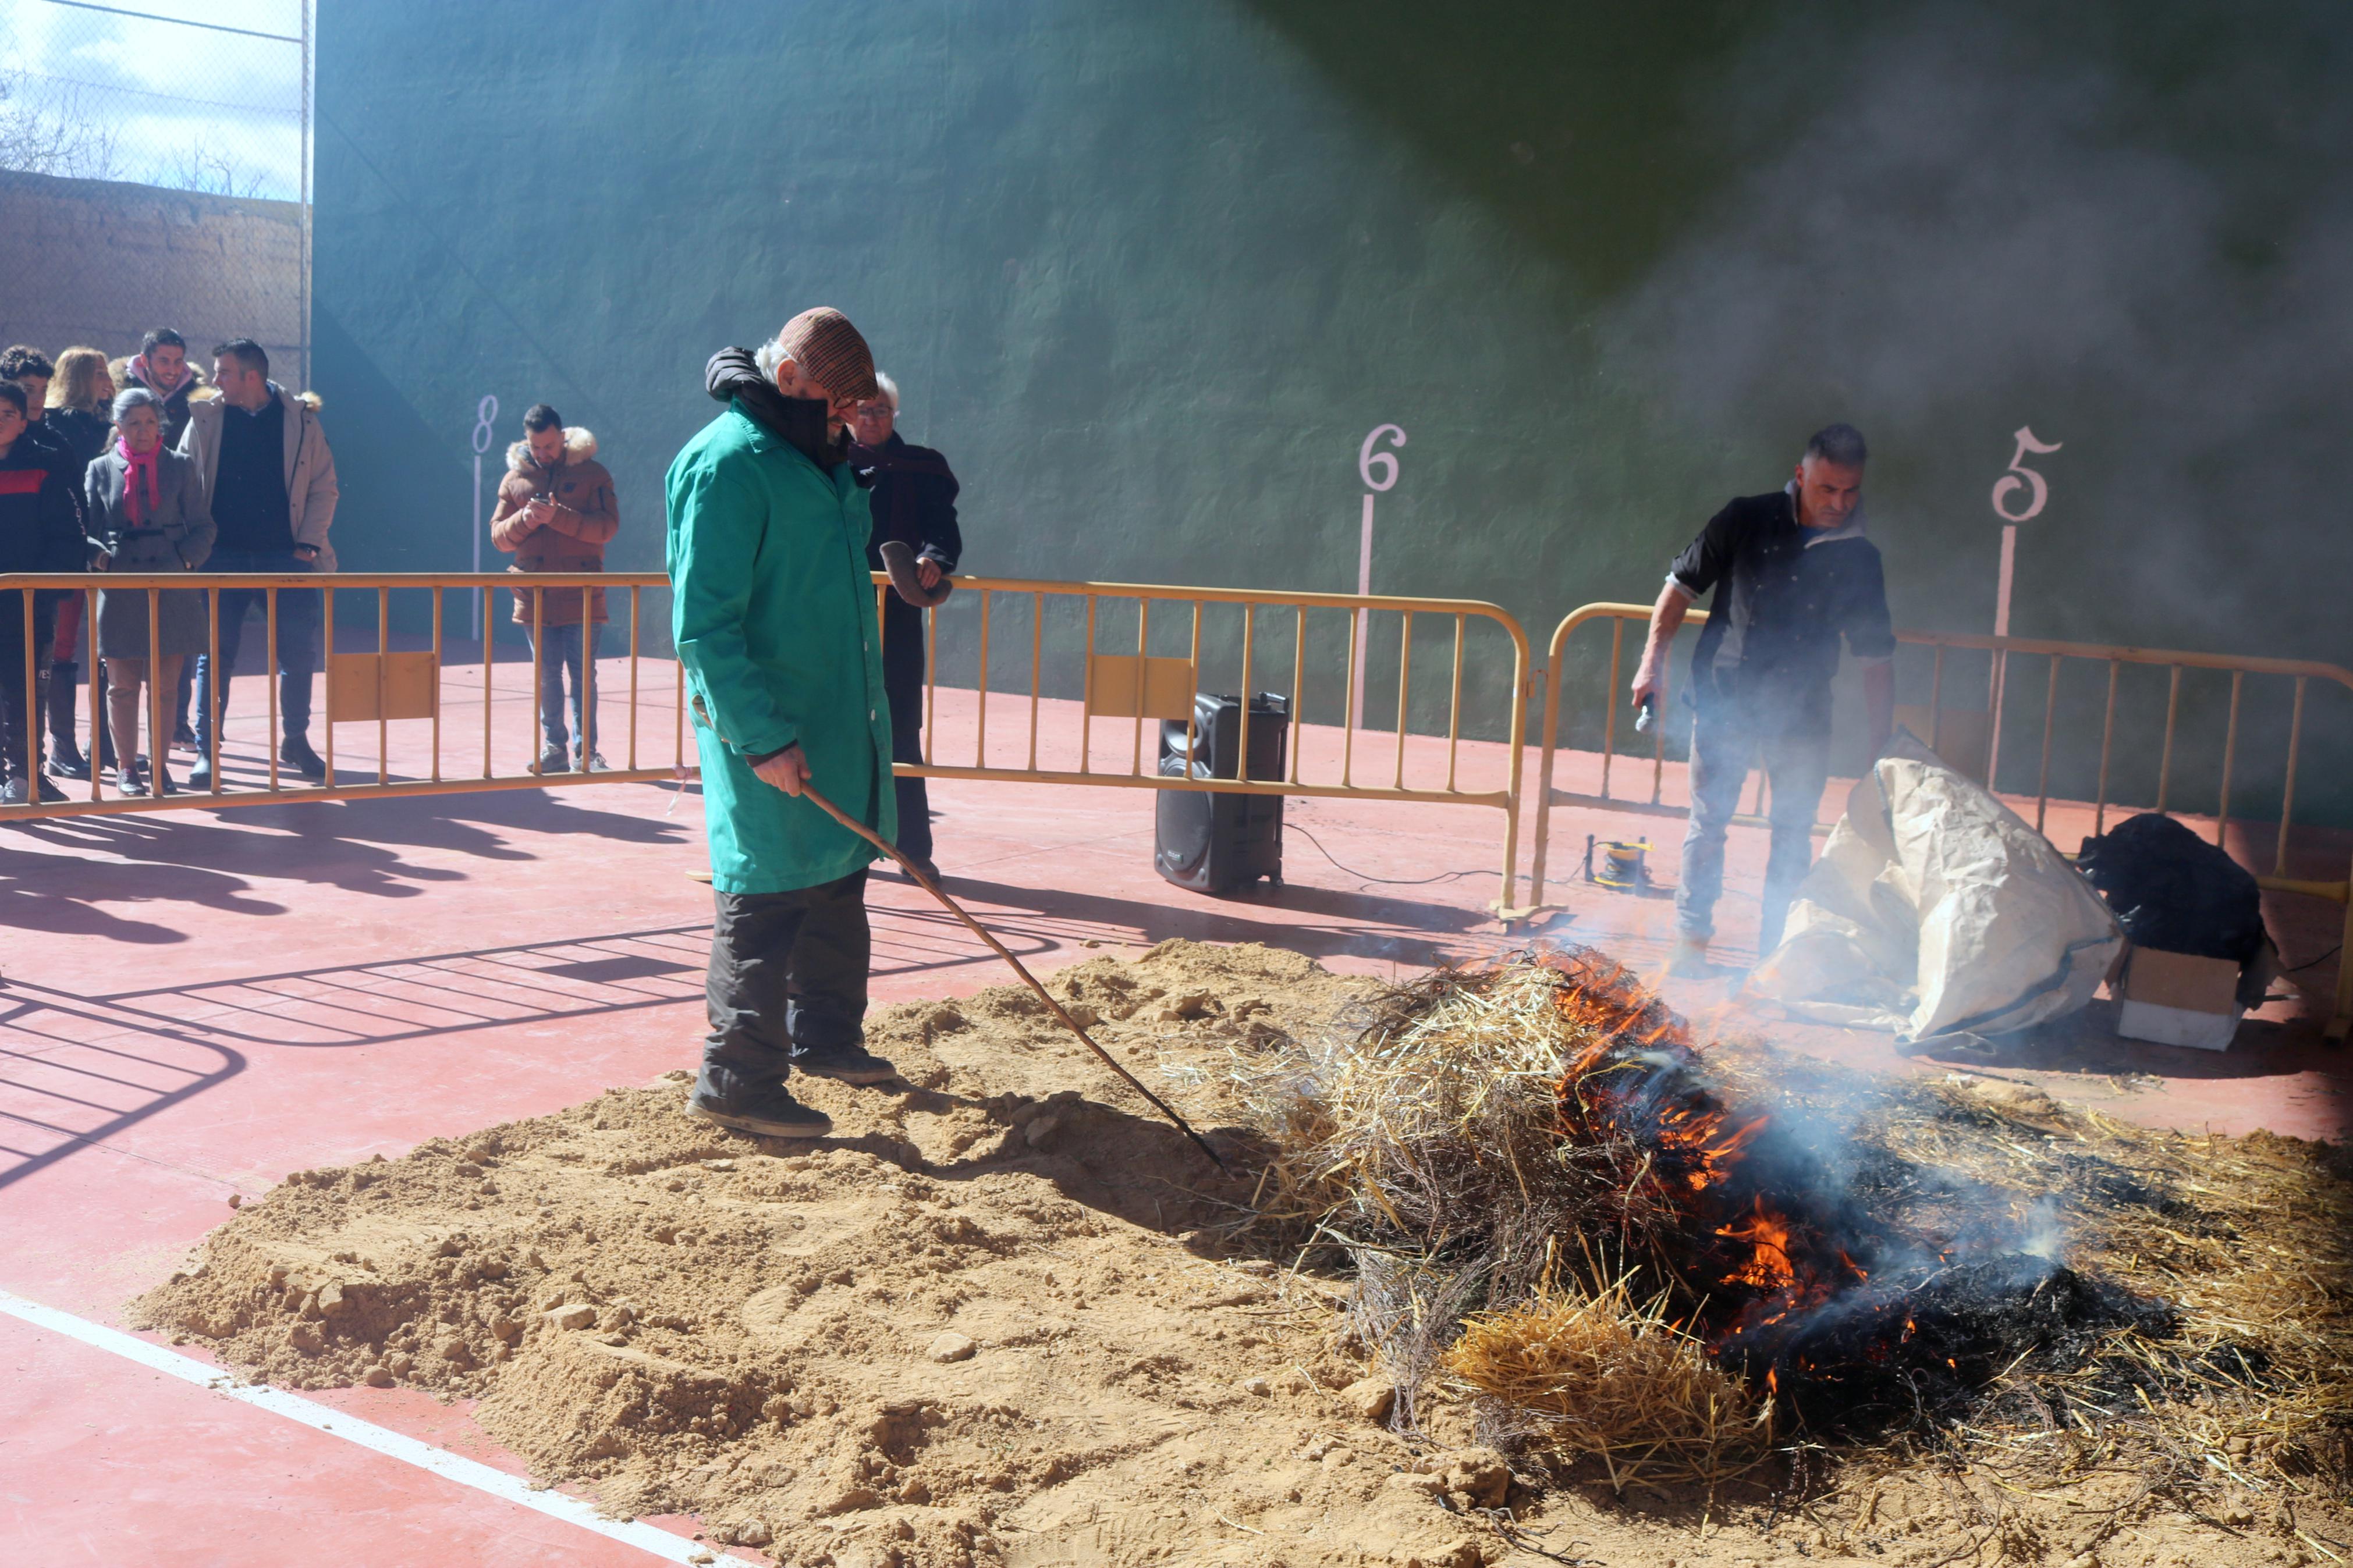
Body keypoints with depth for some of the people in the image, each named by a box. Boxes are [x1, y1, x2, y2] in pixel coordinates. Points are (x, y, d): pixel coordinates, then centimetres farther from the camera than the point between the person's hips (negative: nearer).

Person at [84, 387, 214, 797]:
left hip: (172, 588, 0)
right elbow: (85, 528, 8)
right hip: (120, 590, 0)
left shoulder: (181, 467, 8)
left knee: (166, 683, 3)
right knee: (123, 684, 4)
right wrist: (100, 556, -11)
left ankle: (161, 765, 12)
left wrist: (185, 559, -8)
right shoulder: (101, 470, 9)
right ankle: (126, 768, 13)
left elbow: (202, 528, 7)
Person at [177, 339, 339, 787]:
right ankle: (206, 750, 9)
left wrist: (309, 542, -5)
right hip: (224, 557, 0)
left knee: (299, 653, 3)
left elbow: (324, 487, 4)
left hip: (285, 556, 0)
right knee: (214, 656, 2)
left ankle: (295, 741, 20)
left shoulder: (300, 418, 1)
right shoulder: (206, 419, 3)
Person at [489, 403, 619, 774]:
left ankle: (585, 751, 5)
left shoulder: (591, 473, 1)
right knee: (546, 677, 7)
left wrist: (559, 516, -20)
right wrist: (525, 519, -11)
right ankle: (553, 747, 15)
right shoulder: (514, 478, 11)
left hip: (581, 598, -3)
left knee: (583, 675, 0)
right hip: (535, 599, 3)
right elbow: (498, 535, 9)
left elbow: (607, 526, -9)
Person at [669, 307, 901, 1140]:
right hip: (768, 729, -9)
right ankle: (735, 1081, 5)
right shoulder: (727, 463, -16)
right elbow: (703, 625, -21)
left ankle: (824, 1037, 32)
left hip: (837, 720, 9)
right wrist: (763, 739, -24)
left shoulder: (820, 460, 13)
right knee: (766, 899, -4)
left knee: (837, 883, 17)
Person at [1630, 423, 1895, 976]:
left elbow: (1876, 656, 4)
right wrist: (1654, 657, -9)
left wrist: (1882, 742, 3)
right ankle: (1692, 942, 11)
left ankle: (1777, 952, 18)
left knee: (1795, 833, 6)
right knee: (1708, 821, 1)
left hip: (1801, 712, 2)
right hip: (1726, 697, -2)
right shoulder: (1747, 520, -5)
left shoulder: (1859, 557, 0)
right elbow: (1683, 583, 1)